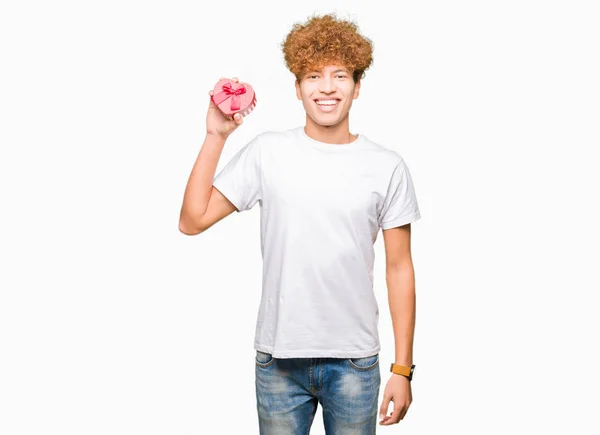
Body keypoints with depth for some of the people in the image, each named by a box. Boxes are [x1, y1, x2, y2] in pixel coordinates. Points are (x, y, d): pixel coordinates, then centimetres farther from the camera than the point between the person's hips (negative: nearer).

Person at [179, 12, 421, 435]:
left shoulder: (387, 167, -2)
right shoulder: (267, 152, -1)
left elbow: (399, 268, 1)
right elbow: (193, 220, -3)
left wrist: (403, 368, -1)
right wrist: (216, 136, -8)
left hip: (354, 362, 0)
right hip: (279, 358, 0)